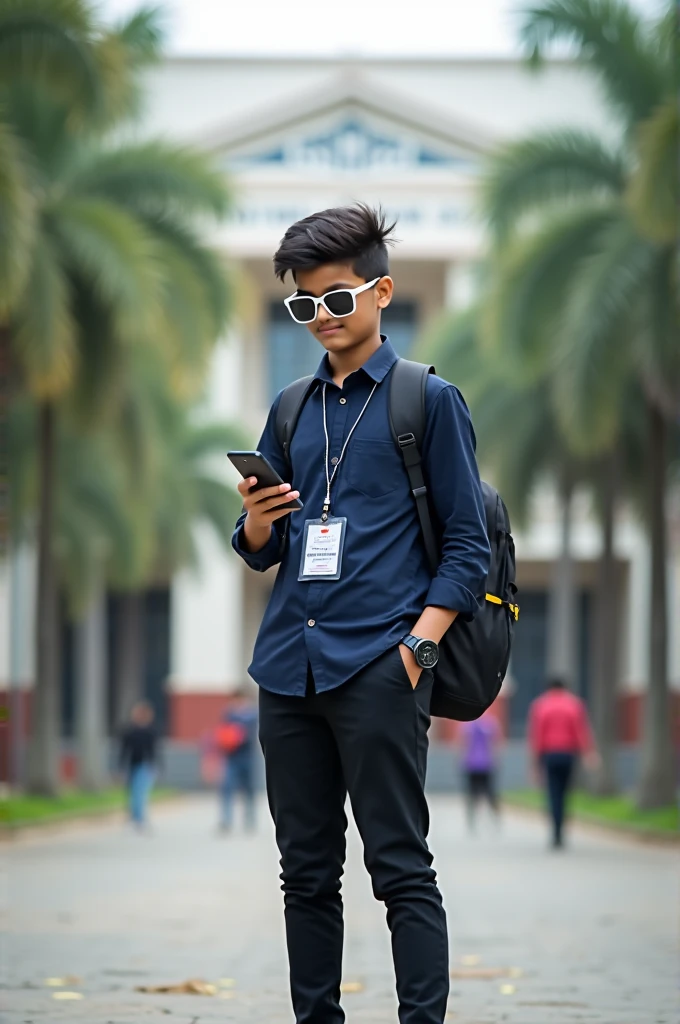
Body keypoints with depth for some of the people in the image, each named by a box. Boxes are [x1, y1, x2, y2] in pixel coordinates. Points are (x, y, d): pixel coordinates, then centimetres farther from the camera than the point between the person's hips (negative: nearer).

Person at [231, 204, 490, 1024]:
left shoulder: (428, 399, 3)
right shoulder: (293, 411, 17)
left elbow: (466, 543, -1)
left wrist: (419, 646, -12)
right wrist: (257, 522, -4)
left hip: (378, 669, -5)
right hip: (289, 670, 5)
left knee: (400, 866, -7)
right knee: (306, 871, 8)